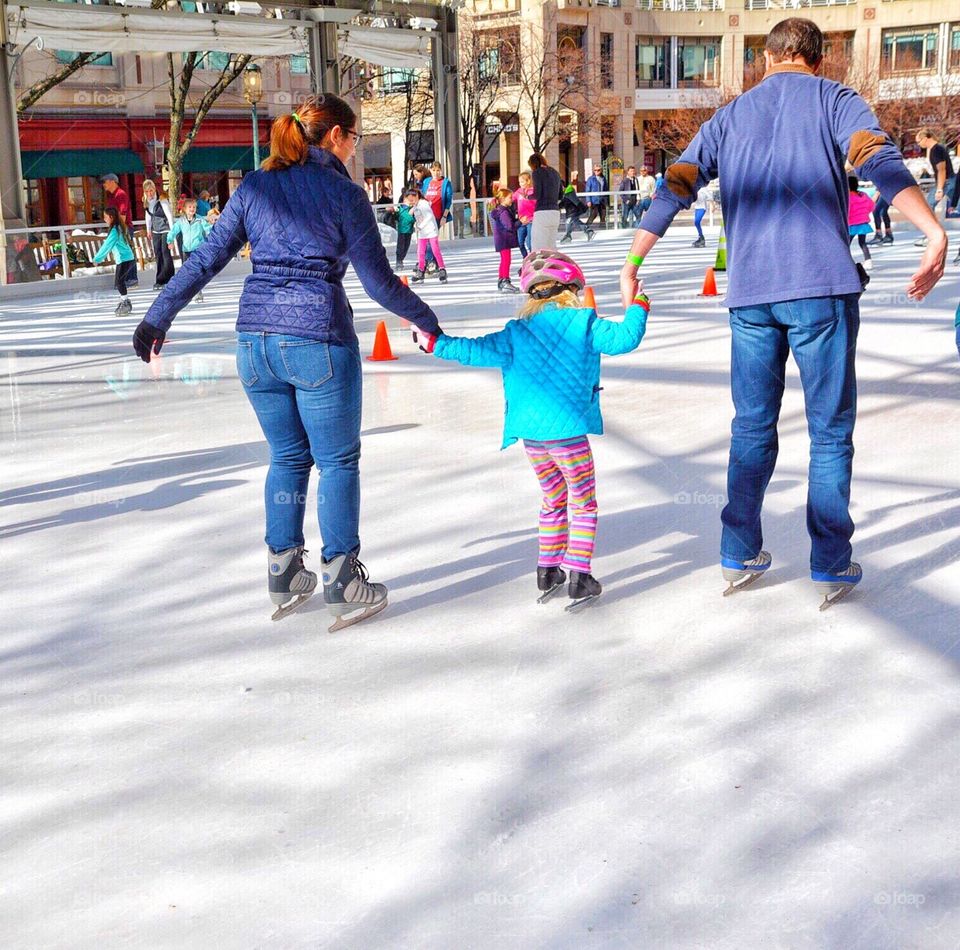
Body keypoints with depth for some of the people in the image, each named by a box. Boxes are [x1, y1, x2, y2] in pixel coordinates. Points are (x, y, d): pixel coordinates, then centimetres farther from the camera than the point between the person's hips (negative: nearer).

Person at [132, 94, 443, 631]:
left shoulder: (255, 187, 9)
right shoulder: (344, 194, -4)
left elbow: (205, 261, 8)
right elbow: (380, 283, -3)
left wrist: (158, 318, 15)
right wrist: (428, 321, 12)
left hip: (256, 340, 5)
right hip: (318, 341, -5)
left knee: (287, 457, 18)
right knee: (337, 461, 7)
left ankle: (285, 574, 25)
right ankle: (343, 584, 11)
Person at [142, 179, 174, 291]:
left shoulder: (162, 199, -16)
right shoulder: (146, 201, 3)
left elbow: (169, 214, -15)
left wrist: (172, 231, -16)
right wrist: (148, 229, 20)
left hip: (165, 229, -6)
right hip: (156, 231, 7)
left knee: (166, 253, -9)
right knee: (158, 255, 5)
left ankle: (161, 280, -7)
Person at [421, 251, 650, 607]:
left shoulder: (517, 333, 6)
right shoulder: (584, 324, -3)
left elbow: (479, 351, 1)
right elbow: (624, 338, -5)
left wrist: (437, 343, 11)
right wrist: (638, 307, 11)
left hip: (530, 433, 4)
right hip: (568, 430, -4)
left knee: (554, 500, 22)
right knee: (583, 503, 8)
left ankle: (548, 569, 26)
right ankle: (578, 574, 2)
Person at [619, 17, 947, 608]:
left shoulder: (730, 117, 17)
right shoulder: (834, 100, 7)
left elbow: (676, 188, 10)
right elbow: (880, 161, -11)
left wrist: (633, 265, 14)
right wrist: (935, 233, -22)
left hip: (750, 293, 3)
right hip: (822, 284, -3)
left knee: (752, 427, 14)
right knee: (831, 429, 5)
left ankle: (739, 556, 18)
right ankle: (831, 566, 7)